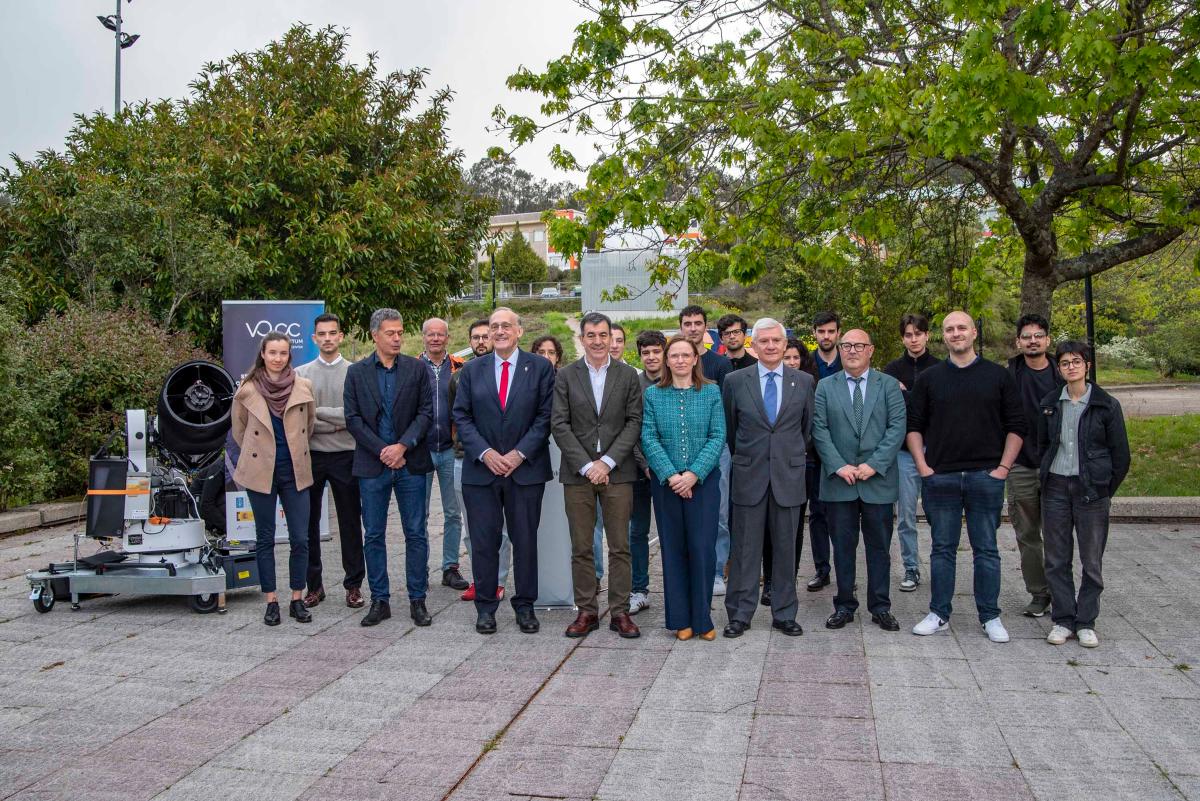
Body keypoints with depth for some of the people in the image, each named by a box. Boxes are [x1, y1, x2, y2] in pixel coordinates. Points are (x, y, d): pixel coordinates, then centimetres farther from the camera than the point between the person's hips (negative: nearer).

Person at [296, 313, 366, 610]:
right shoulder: (301, 374, 5)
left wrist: (317, 412, -12)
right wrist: (334, 424, -11)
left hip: (345, 456, -1)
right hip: (310, 455, 2)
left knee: (350, 523, 6)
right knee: (308, 523, 8)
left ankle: (354, 584, 16)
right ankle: (314, 584, 20)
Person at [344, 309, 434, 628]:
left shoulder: (417, 369, 4)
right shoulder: (357, 372, 4)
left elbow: (426, 412, 0)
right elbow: (353, 418, 0)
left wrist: (403, 446, -13)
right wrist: (382, 451, -9)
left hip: (410, 463, 0)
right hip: (372, 465, 1)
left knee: (415, 534, 3)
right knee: (373, 536, 6)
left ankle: (417, 599, 13)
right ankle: (379, 600, 17)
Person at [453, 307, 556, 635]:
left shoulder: (540, 367, 2)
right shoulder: (472, 370, 8)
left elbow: (546, 416, -2)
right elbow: (462, 417, 4)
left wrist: (519, 453, -11)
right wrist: (485, 453, -10)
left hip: (526, 468, -1)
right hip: (481, 469, 1)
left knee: (525, 540, 6)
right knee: (483, 541, 5)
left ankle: (525, 606, 18)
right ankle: (485, 606, 17)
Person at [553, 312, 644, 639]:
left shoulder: (628, 375, 5)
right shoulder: (566, 376, 5)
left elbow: (634, 422, -1)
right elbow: (559, 425, -1)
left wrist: (607, 462, -11)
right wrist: (586, 465, -10)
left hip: (617, 472, 0)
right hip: (577, 473, 0)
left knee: (620, 547, 3)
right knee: (581, 548, 5)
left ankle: (620, 612, 12)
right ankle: (586, 611, 15)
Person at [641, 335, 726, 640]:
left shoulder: (711, 392, 3)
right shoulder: (653, 395, 5)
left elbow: (718, 437, -3)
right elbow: (648, 438, -2)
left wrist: (694, 474, -14)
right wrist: (671, 476, -13)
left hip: (703, 480, -1)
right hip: (665, 482, 1)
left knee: (703, 547, -3)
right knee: (673, 548, 6)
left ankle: (702, 618, 10)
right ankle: (681, 619, 15)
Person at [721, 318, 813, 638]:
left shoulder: (804, 381, 4)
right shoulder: (735, 381, 0)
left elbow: (807, 428, 14)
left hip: (788, 476, 1)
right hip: (749, 477, -1)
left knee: (785, 549, 8)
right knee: (745, 549, 4)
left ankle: (784, 614, 20)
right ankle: (740, 614, 14)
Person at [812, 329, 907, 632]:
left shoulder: (889, 385, 4)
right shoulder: (825, 387, 6)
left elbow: (898, 427, -4)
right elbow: (820, 430, 0)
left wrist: (874, 464, -13)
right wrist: (838, 466, -12)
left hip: (878, 480, 0)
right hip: (838, 480, 1)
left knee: (879, 547, 8)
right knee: (843, 547, 7)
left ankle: (881, 608, 18)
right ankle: (844, 605, 18)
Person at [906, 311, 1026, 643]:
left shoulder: (998, 376, 4)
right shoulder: (929, 378, 6)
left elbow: (1015, 426, 4)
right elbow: (914, 426, 8)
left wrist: (1003, 467, -4)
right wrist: (923, 466, -2)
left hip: (986, 476, -1)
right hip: (940, 477, 1)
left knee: (986, 549, 6)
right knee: (942, 548, 8)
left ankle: (990, 616, 16)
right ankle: (939, 614, 17)